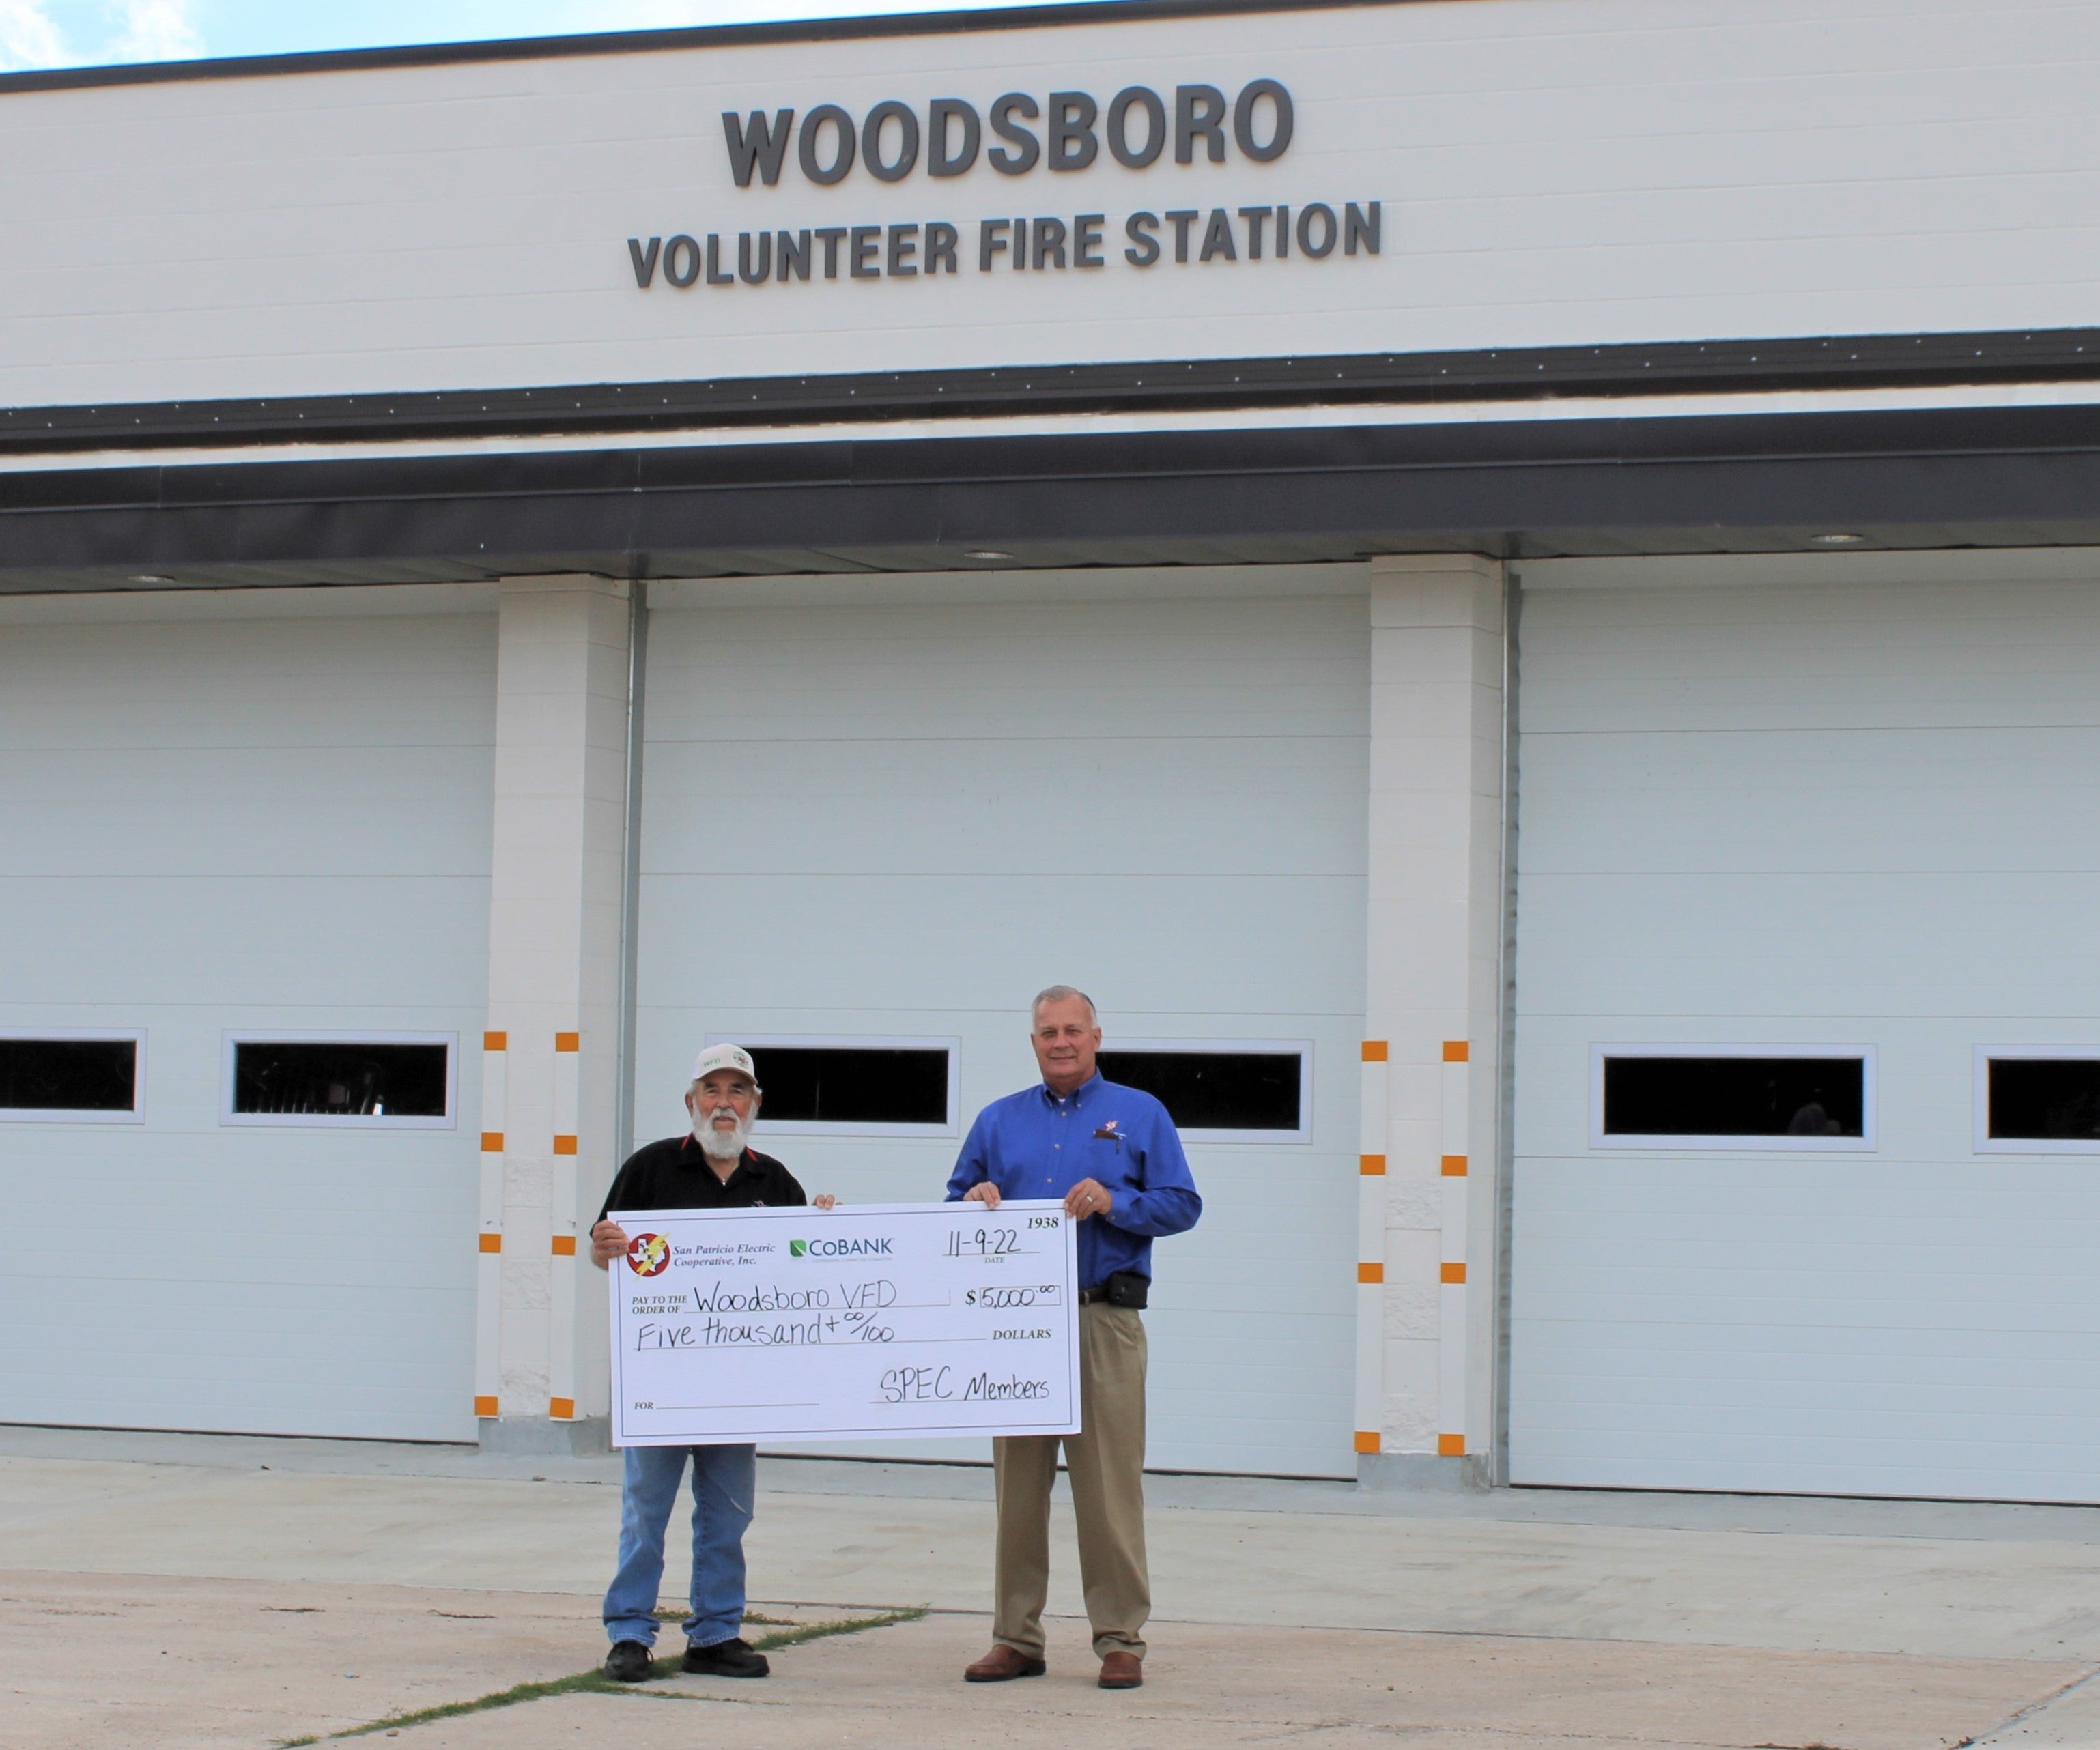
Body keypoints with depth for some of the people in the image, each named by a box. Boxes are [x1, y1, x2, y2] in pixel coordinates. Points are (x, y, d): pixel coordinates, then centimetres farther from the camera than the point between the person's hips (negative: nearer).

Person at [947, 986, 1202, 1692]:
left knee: (1110, 1485, -6)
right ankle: (1016, 1637, 9)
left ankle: (1121, 1640, -1)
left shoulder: (1140, 1115, 9)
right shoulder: (999, 1121, 17)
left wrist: (1114, 1202, -13)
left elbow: (1182, 1206, 3)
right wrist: (976, 1200, -3)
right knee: (1018, 1482, 4)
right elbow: (958, 1199, 20)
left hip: (1104, 1321, -3)